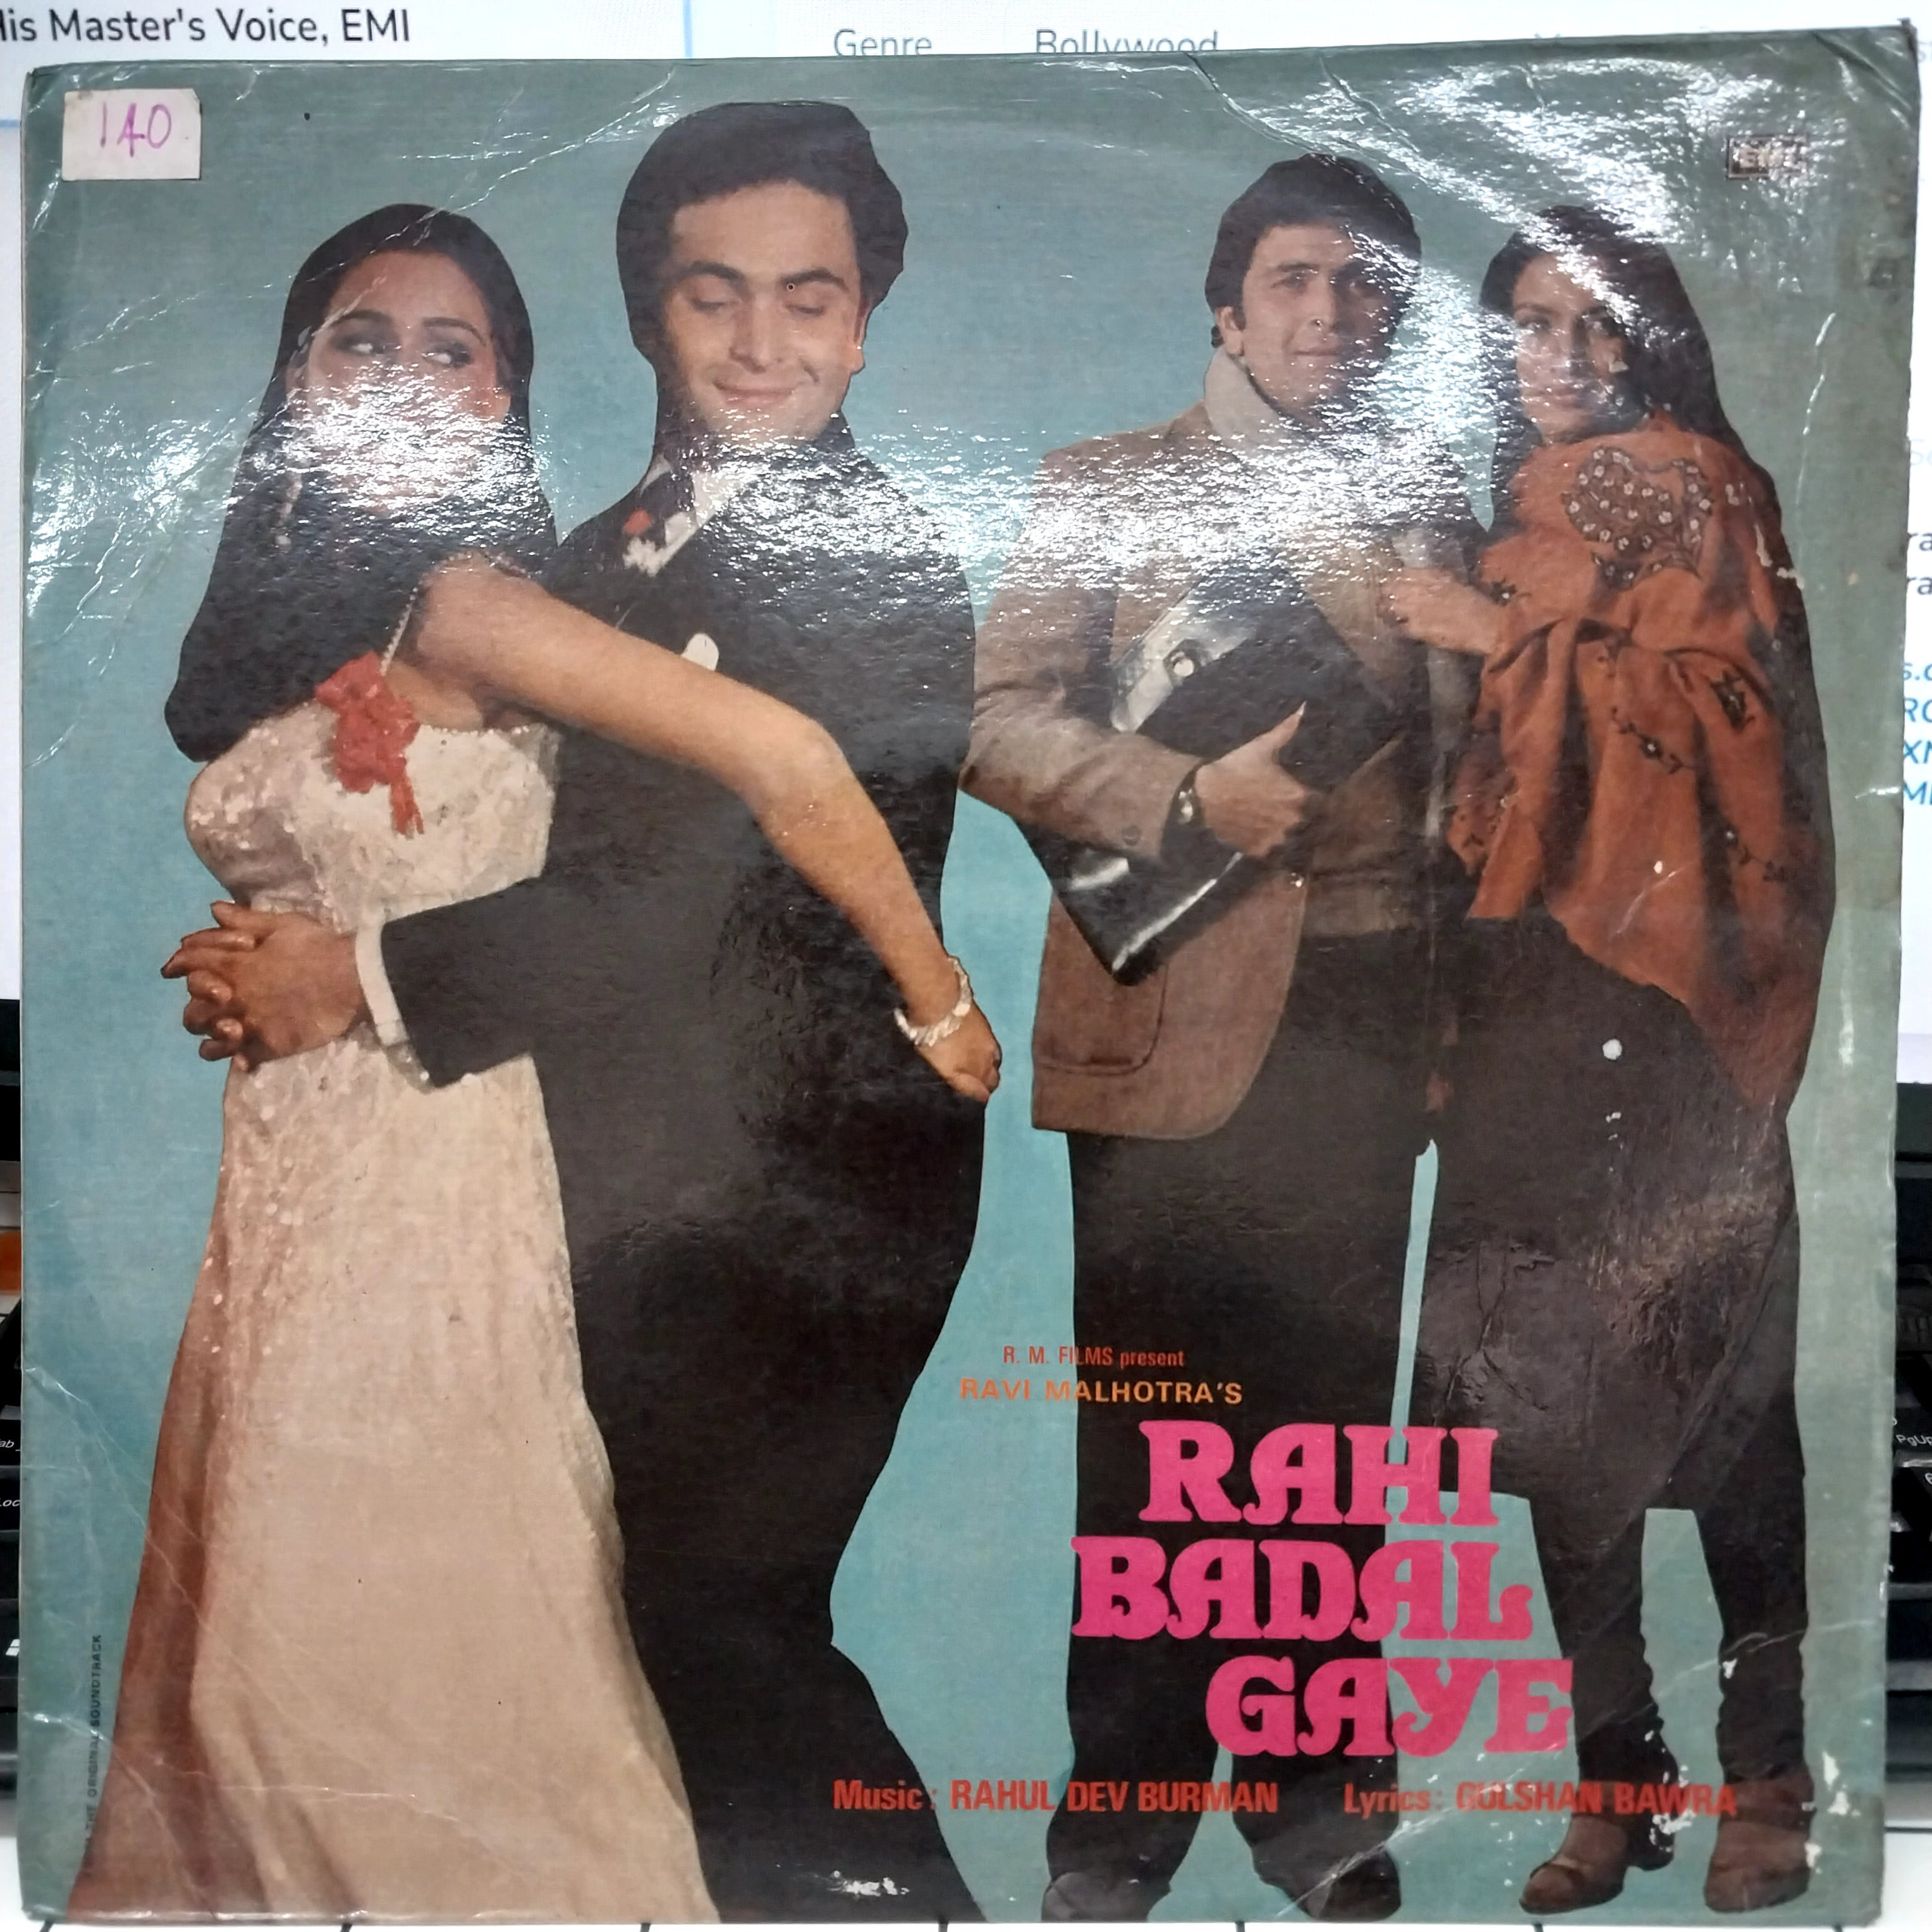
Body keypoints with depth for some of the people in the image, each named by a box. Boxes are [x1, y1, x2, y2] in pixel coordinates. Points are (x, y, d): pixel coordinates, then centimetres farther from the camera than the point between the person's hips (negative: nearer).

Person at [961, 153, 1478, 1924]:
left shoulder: (1430, 501, 16)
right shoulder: (1110, 485, 7)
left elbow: (1462, 747, 18)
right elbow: (1002, 720, -2)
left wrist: (1461, 1011, 8)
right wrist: (1192, 803, -16)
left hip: (1365, 1012, 3)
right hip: (1169, 1016, -2)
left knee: (1336, 1417, 9)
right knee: (1151, 1438, 4)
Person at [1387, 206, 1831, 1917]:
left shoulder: (1700, 486, 7)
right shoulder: (1521, 511, 21)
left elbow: (1723, 700, -6)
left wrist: (1509, 638, -2)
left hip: (1673, 974, -5)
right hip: (1535, 973, 5)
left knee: (1710, 1371, -6)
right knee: (1551, 1374, 3)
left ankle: (1767, 1775, 10)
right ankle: (1617, 1774, 14)